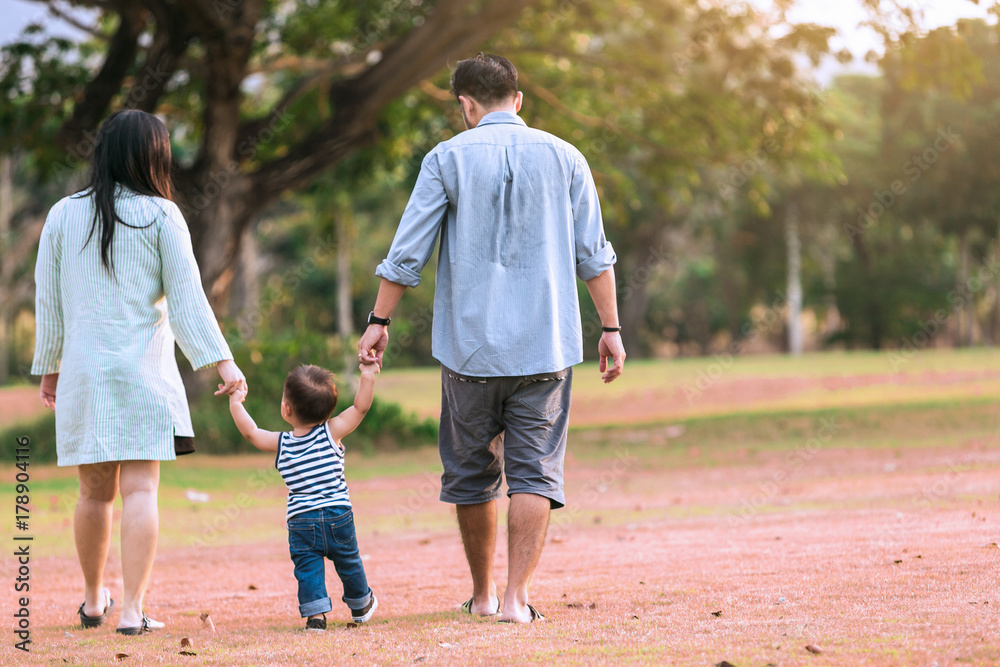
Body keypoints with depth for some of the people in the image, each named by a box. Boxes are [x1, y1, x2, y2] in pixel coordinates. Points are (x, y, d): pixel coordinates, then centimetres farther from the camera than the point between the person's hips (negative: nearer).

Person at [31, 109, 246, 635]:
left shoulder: (63, 216, 5)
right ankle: (132, 610, -10)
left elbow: (49, 301, 9)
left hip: (82, 371, 3)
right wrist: (222, 361, -4)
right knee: (140, 489, -5)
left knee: (94, 493, 14)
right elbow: (186, 296, -6)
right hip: (144, 372, -3)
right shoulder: (161, 215, -2)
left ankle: (93, 601, 27)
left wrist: (48, 369, 18)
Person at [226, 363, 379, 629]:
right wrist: (367, 377, -1)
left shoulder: (281, 444, -1)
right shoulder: (332, 432, -4)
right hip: (338, 516, 1)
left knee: (307, 568, 5)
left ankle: (315, 613, -7)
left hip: (300, 523, -1)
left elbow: (251, 432, 10)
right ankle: (360, 606, 35)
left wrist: (235, 402, 18)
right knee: (349, 563, 18)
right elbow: (360, 408, -3)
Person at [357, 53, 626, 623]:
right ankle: (517, 596, -10)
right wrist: (611, 328, 8)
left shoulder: (448, 158, 1)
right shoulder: (563, 157, 5)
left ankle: (483, 592, 23)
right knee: (534, 470, 0)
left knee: (472, 470, 13)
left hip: (471, 343, 0)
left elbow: (408, 252, -1)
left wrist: (380, 321, 7)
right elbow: (594, 255, 4)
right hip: (546, 343, 0)